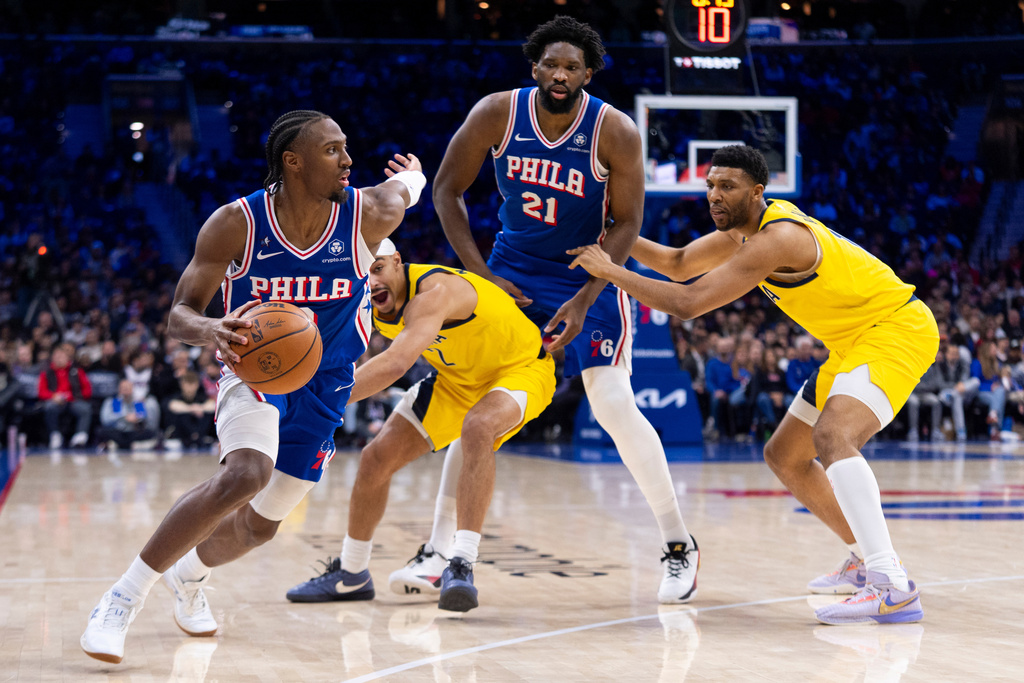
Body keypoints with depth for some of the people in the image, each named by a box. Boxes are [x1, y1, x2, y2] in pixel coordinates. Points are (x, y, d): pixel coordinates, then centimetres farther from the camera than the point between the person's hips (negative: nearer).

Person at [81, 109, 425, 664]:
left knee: (261, 523, 12)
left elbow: (404, 185, 8)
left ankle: (189, 574, 47)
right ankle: (125, 595, -21)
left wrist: (410, 177, 33)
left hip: (324, 384, 4)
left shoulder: (368, 216, -16)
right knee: (246, 474, -33)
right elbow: (180, 312, -15)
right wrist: (208, 330, -38)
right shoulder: (235, 224, -19)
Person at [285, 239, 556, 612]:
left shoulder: (434, 291, -38)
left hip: (520, 368, -8)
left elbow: (395, 365, -54)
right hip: (456, 378, 8)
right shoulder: (370, 307, -13)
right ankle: (351, 575, 22)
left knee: (478, 427, -40)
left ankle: (461, 565, -38)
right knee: (377, 457, 1)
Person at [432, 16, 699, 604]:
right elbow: (447, 189, -4)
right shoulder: (497, 114, -14)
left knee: (614, 404, -14)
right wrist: (481, 275, -11)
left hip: (589, 271, -3)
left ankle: (679, 545, -1)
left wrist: (583, 301, -23)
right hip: (513, 265, 3)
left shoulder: (616, 132, -20)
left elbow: (627, 226, -14)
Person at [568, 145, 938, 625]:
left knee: (832, 437, -33)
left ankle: (893, 587, -40)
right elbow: (679, 264, 19)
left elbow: (687, 302, -29)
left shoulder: (777, 239, -26)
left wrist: (610, 270, -21)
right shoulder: (745, 227, 5)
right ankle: (868, 558, 27)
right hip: (855, 342, 11)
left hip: (898, 331, -11)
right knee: (784, 455, 14)